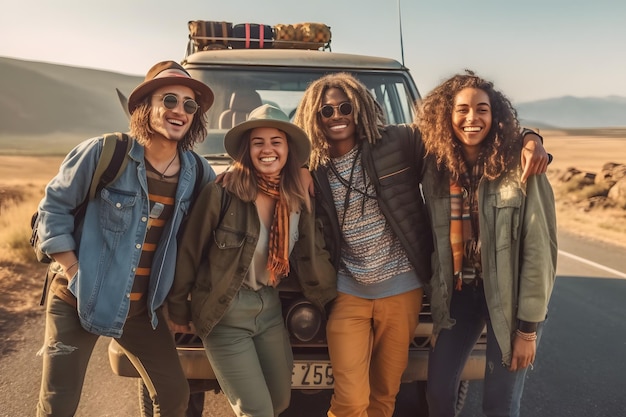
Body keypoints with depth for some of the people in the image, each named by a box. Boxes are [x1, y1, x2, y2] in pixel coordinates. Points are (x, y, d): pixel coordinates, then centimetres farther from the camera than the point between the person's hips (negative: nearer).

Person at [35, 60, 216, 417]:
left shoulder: (197, 172, -3)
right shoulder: (103, 153, -16)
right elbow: (54, 207, -7)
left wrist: (178, 293, 8)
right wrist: (75, 273, -11)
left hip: (142, 307, 4)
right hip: (79, 301, -3)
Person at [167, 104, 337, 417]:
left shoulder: (299, 200, -3)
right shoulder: (222, 192, -19)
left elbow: (312, 255, 5)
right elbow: (189, 252, -11)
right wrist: (178, 309, -5)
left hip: (270, 307, 6)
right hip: (224, 313, -6)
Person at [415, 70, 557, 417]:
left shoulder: (519, 168, -16)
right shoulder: (436, 170, -4)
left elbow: (539, 247, -15)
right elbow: (437, 240, 5)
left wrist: (528, 326, -14)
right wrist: (437, 303, 3)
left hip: (508, 298, -3)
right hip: (458, 295, 4)